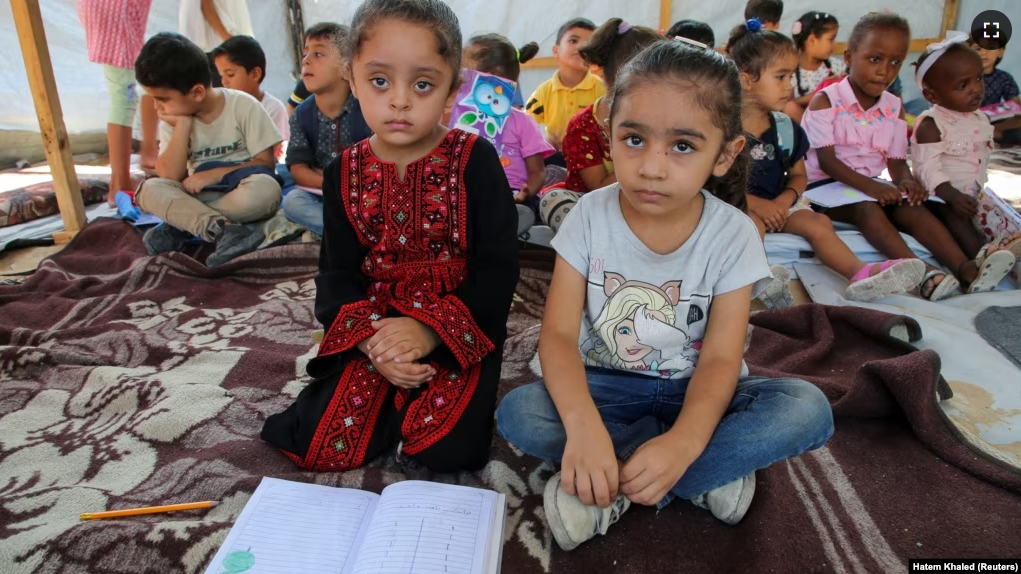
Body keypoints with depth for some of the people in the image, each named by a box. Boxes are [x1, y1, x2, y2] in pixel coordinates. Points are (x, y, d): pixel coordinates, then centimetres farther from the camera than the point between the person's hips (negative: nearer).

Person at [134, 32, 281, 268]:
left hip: (242, 194, -3)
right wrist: (182, 125, -14)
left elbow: (265, 163, -10)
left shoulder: (244, 106, -9)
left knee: (265, 188, -37)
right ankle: (226, 231, -38)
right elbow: (170, 177, -9)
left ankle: (179, 228, -24)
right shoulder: (174, 119, 2)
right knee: (150, 189, -21)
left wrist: (216, 174, -16)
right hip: (199, 196, 4)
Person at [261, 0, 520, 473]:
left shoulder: (474, 159, -9)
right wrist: (370, 339, -17)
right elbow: (337, 273, 2)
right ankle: (394, 401, 19)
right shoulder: (345, 172, 2)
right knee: (320, 447, -7)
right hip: (372, 329, 3)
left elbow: (498, 269, -11)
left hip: (458, 329, -3)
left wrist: (431, 327, -22)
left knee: (445, 448, -21)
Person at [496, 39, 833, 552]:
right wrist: (583, 424, -39)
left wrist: (685, 441, -38)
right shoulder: (589, 217, -14)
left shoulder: (733, 235, -14)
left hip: (692, 390, 0)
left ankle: (614, 494, -22)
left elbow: (720, 359, -17)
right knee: (517, 412, -28)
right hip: (608, 385, 1)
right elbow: (559, 334, -20)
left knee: (807, 409, -26)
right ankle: (710, 473, -17)